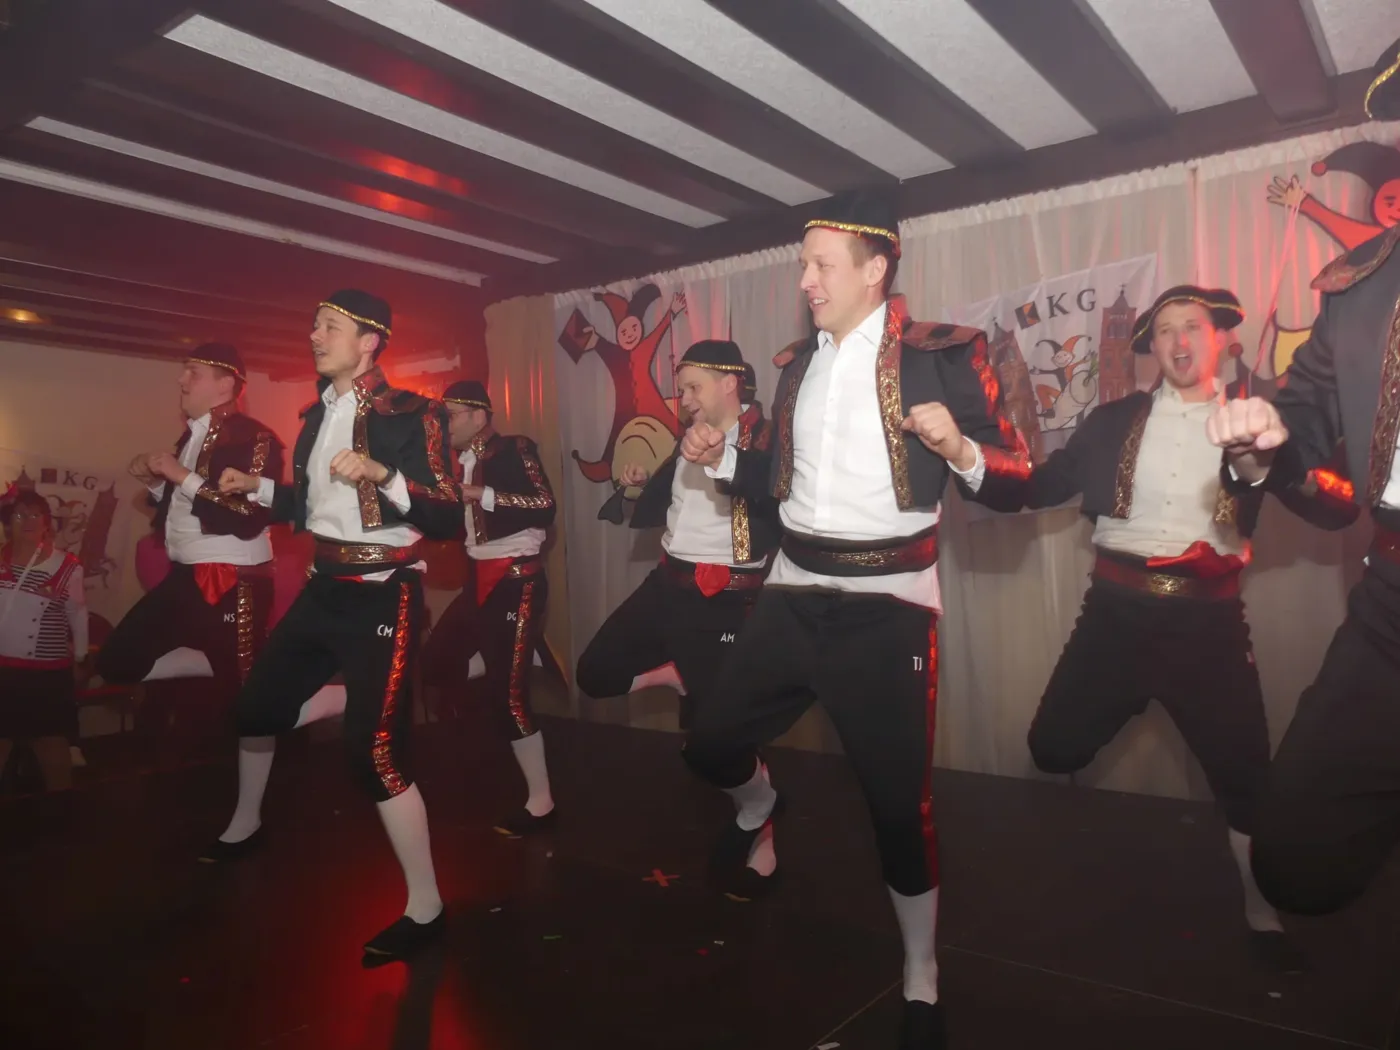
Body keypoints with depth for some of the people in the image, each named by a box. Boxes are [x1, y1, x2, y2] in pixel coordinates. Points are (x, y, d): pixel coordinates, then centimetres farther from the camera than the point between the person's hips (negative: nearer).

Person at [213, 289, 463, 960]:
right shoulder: (317, 414, 11)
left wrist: (384, 474, -31)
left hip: (383, 596, -8)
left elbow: (449, 520, -19)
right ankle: (246, 823, 50)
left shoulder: (410, 415, -13)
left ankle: (425, 908, 1)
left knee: (373, 752, -15)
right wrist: (256, 487, 14)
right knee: (255, 706, 18)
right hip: (324, 589, 8)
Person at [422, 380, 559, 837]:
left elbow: (545, 507, -23)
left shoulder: (515, 449, -11)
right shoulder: (463, 459, 12)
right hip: (482, 579, 9)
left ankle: (541, 803, 3)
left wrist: (483, 495, -23)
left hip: (517, 579, -9)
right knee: (438, 665, 6)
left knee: (504, 693, -9)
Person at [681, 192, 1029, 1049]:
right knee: (710, 744, 10)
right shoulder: (798, 361, 11)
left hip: (886, 601, -5)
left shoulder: (942, 354, -7)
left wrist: (958, 450, -28)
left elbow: (1014, 481, -9)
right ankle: (759, 804, 48)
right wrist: (723, 457, 2)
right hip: (795, 592, 5)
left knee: (900, 798, 2)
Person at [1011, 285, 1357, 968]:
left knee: (1243, 773, 2)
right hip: (1117, 610, 1)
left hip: (1206, 617, -1)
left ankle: (1262, 915, 26)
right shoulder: (1114, 419, 7)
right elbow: (1041, 487, 4)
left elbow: (1338, 511, -1)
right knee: (1053, 750, 2)